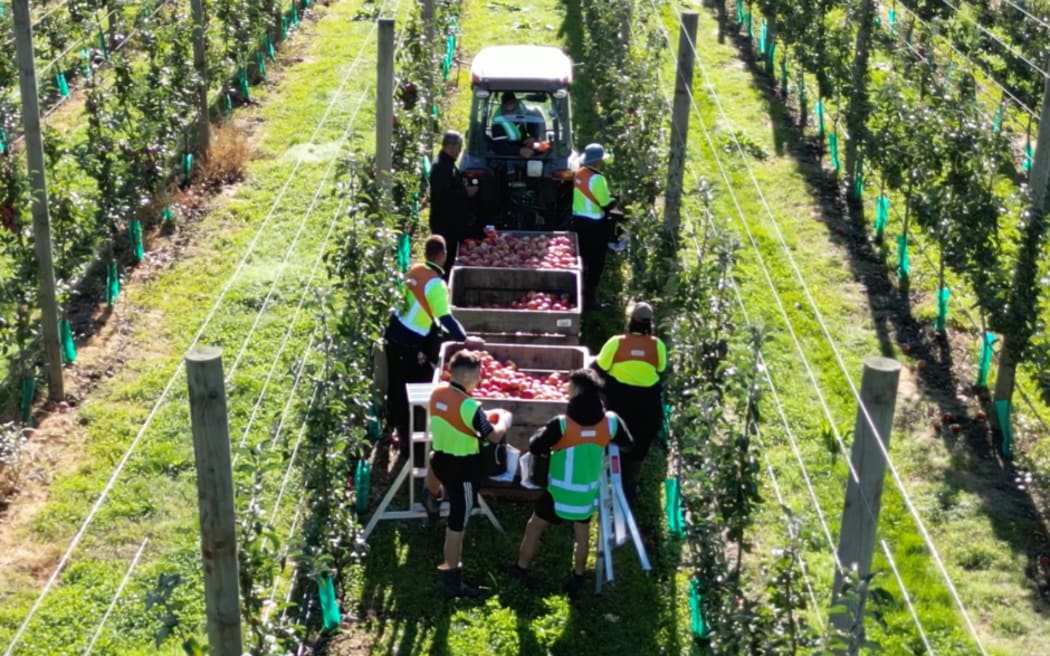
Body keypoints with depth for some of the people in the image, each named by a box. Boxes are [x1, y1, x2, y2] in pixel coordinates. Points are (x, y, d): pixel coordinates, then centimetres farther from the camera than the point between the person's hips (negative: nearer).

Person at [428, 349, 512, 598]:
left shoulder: (437, 392, -1)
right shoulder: (468, 405, -25)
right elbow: (494, 436, -19)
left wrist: (483, 418, 16)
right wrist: (504, 418, 1)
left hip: (441, 459, 8)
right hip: (462, 467, -7)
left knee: (456, 514, 27)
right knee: (458, 521, 2)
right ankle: (451, 580, 9)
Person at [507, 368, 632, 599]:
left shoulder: (562, 424, -24)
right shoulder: (609, 421, -12)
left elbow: (535, 447, -13)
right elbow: (627, 445, 6)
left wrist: (545, 434, 6)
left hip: (561, 492, -3)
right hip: (588, 492, 3)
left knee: (534, 527, 18)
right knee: (582, 534, 22)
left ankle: (521, 570, 30)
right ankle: (577, 578, 30)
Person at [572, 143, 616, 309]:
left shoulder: (577, 174, 3)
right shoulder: (597, 179, -21)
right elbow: (606, 205, -18)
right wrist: (614, 199, 2)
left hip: (577, 221, 8)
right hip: (593, 225, -8)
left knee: (580, 259, 18)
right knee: (595, 263, 3)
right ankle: (589, 298, 7)